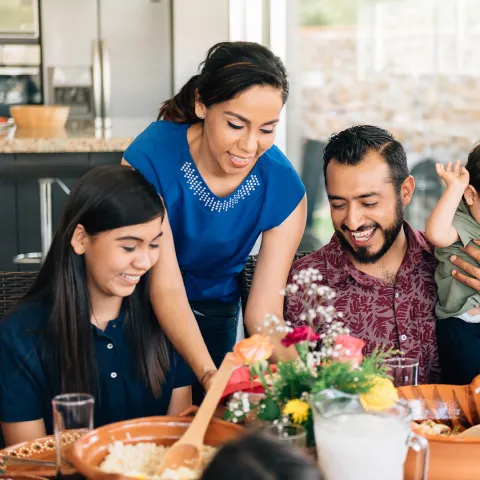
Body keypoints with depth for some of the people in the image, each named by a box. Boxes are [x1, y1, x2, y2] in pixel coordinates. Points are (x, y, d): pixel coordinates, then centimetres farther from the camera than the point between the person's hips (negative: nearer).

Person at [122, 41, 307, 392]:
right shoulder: (150, 159, -28)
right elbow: (166, 287, -29)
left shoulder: (284, 190, -19)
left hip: (215, 315, 2)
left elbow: (264, 309, -18)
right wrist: (208, 374, -42)